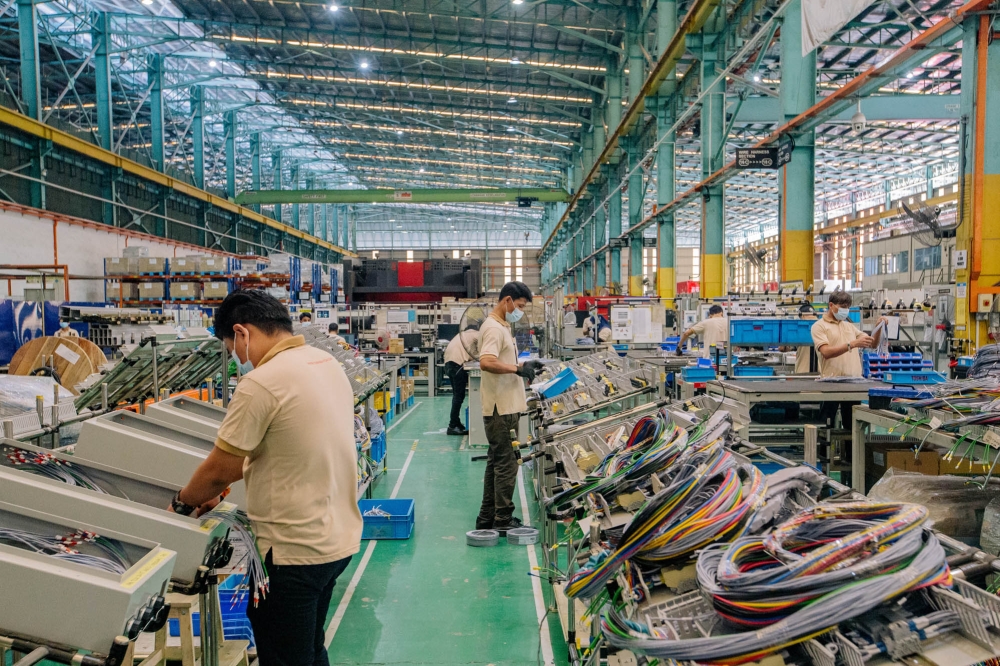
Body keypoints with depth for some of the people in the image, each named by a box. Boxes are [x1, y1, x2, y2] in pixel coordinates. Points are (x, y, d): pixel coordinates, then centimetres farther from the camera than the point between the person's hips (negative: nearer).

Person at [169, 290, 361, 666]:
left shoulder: (261, 384, -21)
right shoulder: (327, 363, 5)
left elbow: (218, 471, -13)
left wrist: (183, 503, 8)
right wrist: (215, 489, 15)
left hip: (295, 552, -8)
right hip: (338, 538, 9)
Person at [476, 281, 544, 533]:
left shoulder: (502, 326, 17)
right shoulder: (494, 328, -16)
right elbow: (487, 362, -31)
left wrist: (523, 365, 12)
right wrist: (518, 368, -24)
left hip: (504, 407, 11)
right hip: (501, 408, -11)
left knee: (497, 462, 15)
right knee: (506, 464, -3)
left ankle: (487, 518, 24)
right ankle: (503, 521, 5)